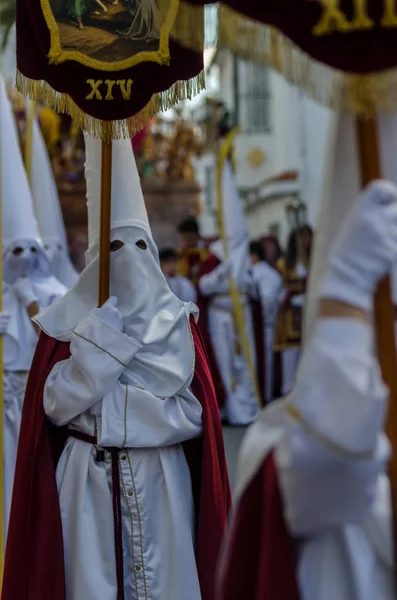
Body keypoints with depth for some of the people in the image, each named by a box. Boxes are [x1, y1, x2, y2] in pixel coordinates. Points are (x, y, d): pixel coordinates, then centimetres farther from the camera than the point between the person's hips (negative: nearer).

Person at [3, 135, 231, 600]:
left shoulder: (176, 320, 4)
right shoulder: (68, 320, 1)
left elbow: (193, 411, -2)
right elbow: (56, 403, -10)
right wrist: (107, 337, -15)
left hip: (163, 479, 1)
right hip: (87, 481, -1)